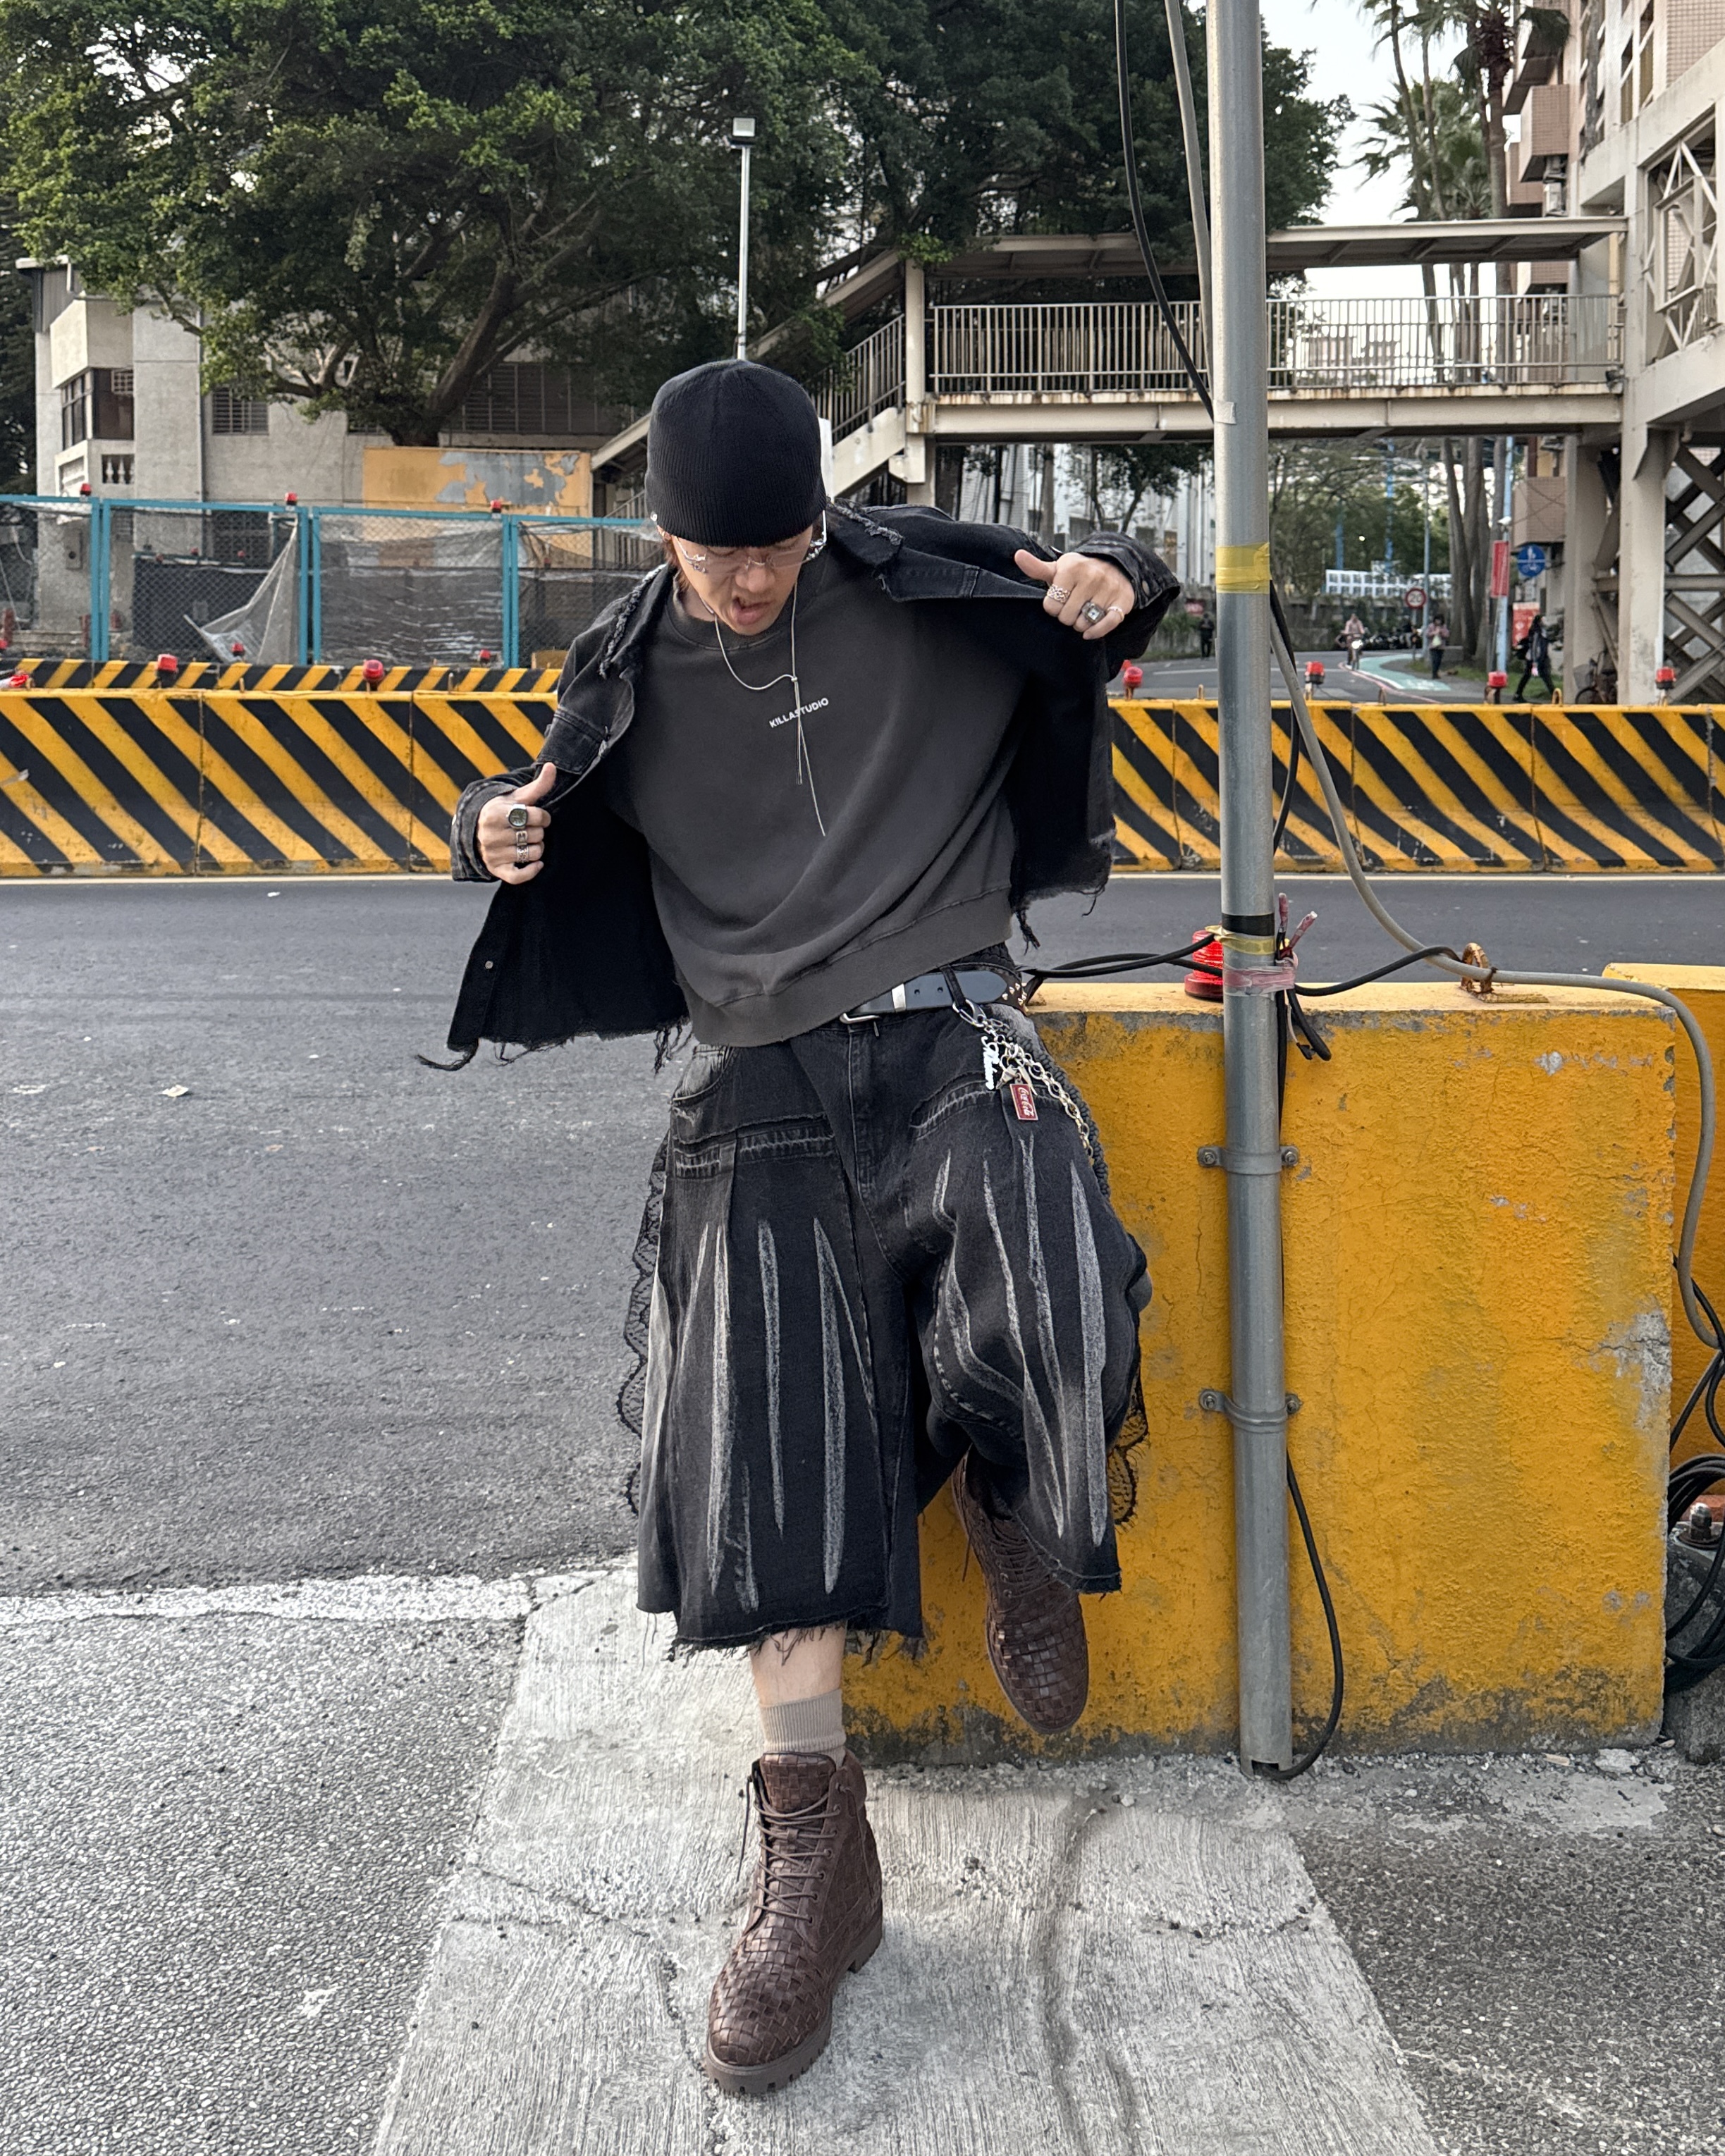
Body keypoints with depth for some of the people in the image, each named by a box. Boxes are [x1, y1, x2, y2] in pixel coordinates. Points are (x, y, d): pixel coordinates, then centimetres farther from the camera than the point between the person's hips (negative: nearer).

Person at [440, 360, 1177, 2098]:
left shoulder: (926, 589, 4)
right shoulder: (625, 674, 10)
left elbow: (1097, 595, 18)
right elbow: (555, 826, 24)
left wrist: (1119, 583, -6)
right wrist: (494, 833, 0)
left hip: (951, 1047, -2)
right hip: (761, 1089, 2)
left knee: (1047, 1343, -29)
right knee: (770, 1460, -6)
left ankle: (1011, 1514, 10)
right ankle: (814, 1858, 5)